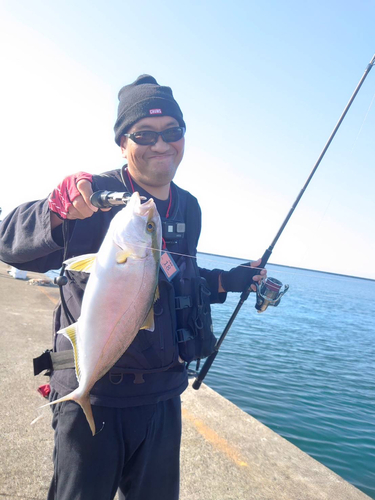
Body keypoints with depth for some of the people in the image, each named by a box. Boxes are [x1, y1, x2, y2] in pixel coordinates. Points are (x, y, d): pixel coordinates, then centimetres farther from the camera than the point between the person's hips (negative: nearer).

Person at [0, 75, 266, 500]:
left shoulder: (189, 209, 5)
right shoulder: (94, 195, -14)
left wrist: (230, 280, 9)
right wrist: (57, 213, -40)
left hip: (162, 396, 6)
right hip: (92, 396, -5)